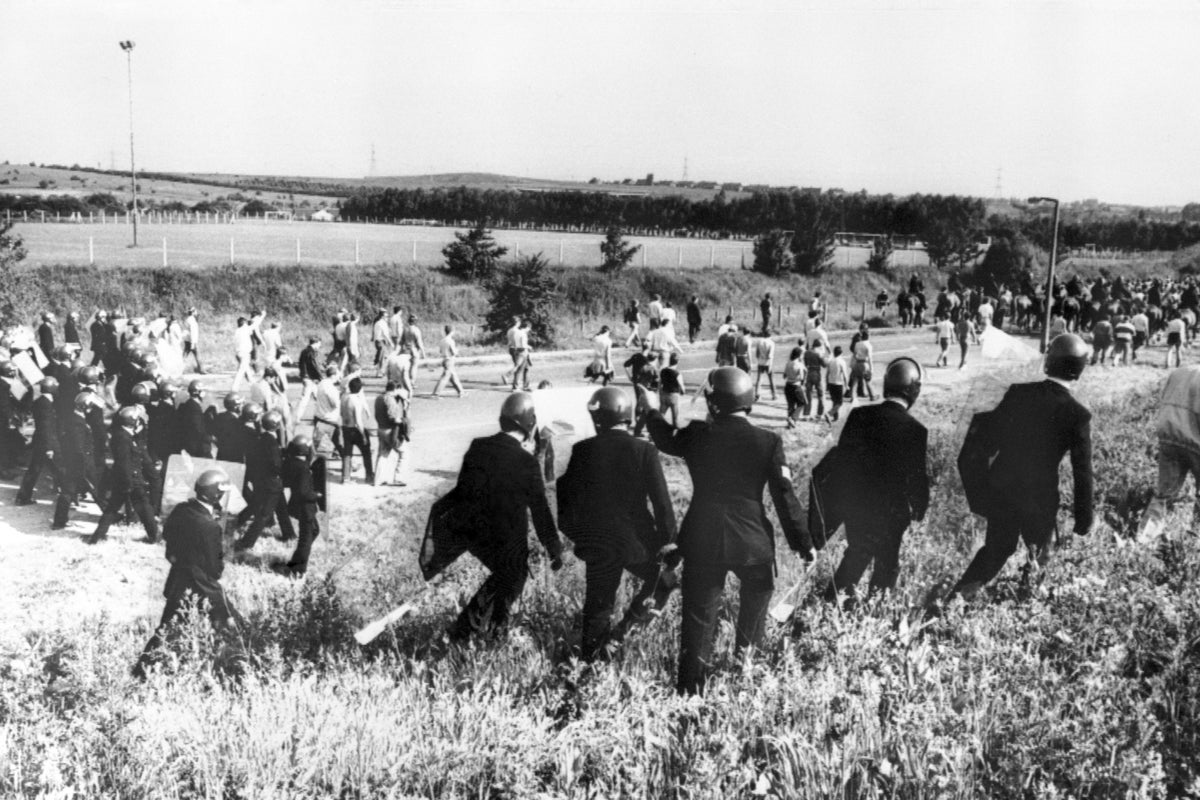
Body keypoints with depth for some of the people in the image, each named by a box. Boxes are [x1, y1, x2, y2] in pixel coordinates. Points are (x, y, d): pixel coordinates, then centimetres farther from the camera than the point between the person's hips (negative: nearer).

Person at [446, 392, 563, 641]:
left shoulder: (477, 447, -6)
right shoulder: (526, 462, -20)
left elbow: (461, 492, 4)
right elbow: (540, 510, -14)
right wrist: (555, 550, -4)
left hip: (474, 535, 6)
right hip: (508, 539, -5)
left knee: (503, 575, 27)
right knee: (512, 582, 20)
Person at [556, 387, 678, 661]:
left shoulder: (582, 450, -5)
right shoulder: (644, 451, -10)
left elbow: (568, 495, 2)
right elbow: (661, 501, -10)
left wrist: (573, 533, 17)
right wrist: (669, 541, -2)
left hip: (596, 543, 2)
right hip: (637, 540, -2)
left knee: (598, 603, 13)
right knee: (665, 581, 21)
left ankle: (593, 657, 14)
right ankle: (622, 630, 8)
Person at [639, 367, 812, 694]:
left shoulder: (697, 435, -6)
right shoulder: (768, 442, -8)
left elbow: (668, 441, 17)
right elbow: (785, 496, -7)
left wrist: (652, 411, 36)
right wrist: (803, 541, 1)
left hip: (702, 543, 1)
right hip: (753, 542, 0)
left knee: (699, 618, 6)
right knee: (754, 606, 23)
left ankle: (690, 688, 5)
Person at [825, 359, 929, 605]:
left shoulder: (859, 415, -8)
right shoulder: (915, 430, -18)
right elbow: (918, 476, -12)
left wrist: (843, 495, 13)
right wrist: (920, 508, 5)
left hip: (855, 503, 4)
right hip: (891, 510, -3)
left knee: (858, 551, 26)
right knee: (886, 560, 16)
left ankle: (837, 592, 23)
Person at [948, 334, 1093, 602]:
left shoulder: (1018, 392, -6)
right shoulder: (1078, 415, -14)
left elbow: (990, 436, 2)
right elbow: (1082, 471, -10)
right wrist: (1084, 519, -2)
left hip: (1001, 486, 4)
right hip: (1040, 495, -4)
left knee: (997, 547, 20)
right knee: (1040, 554, 20)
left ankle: (957, 596, 13)